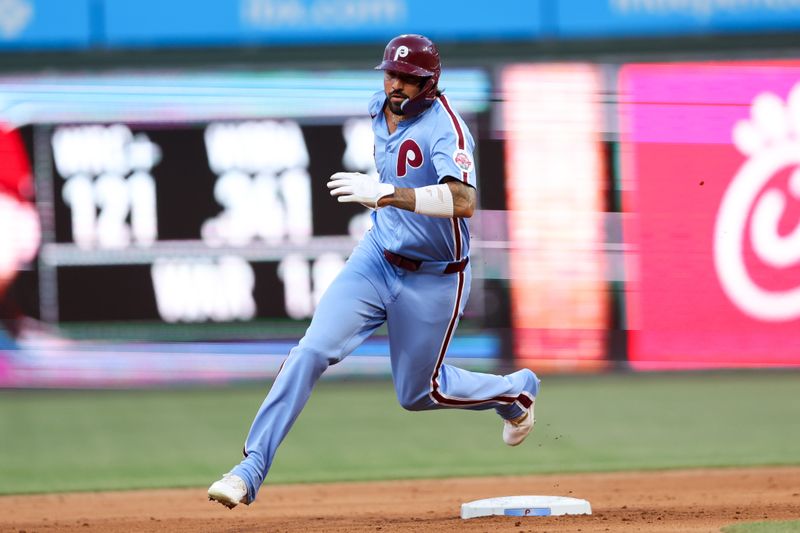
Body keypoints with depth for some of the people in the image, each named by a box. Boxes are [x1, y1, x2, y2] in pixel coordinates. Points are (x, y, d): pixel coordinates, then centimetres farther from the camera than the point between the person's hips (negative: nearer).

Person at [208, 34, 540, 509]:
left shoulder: (445, 127, -24)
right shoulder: (382, 108, 0)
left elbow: (464, 202, -41)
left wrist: (388, 194, -48)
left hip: (433, 280, -5)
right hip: (376, 259, 5)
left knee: (417, 393, 10)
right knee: (313, 350, -15)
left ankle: (515, 391, 39)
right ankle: (252, 469, -17)